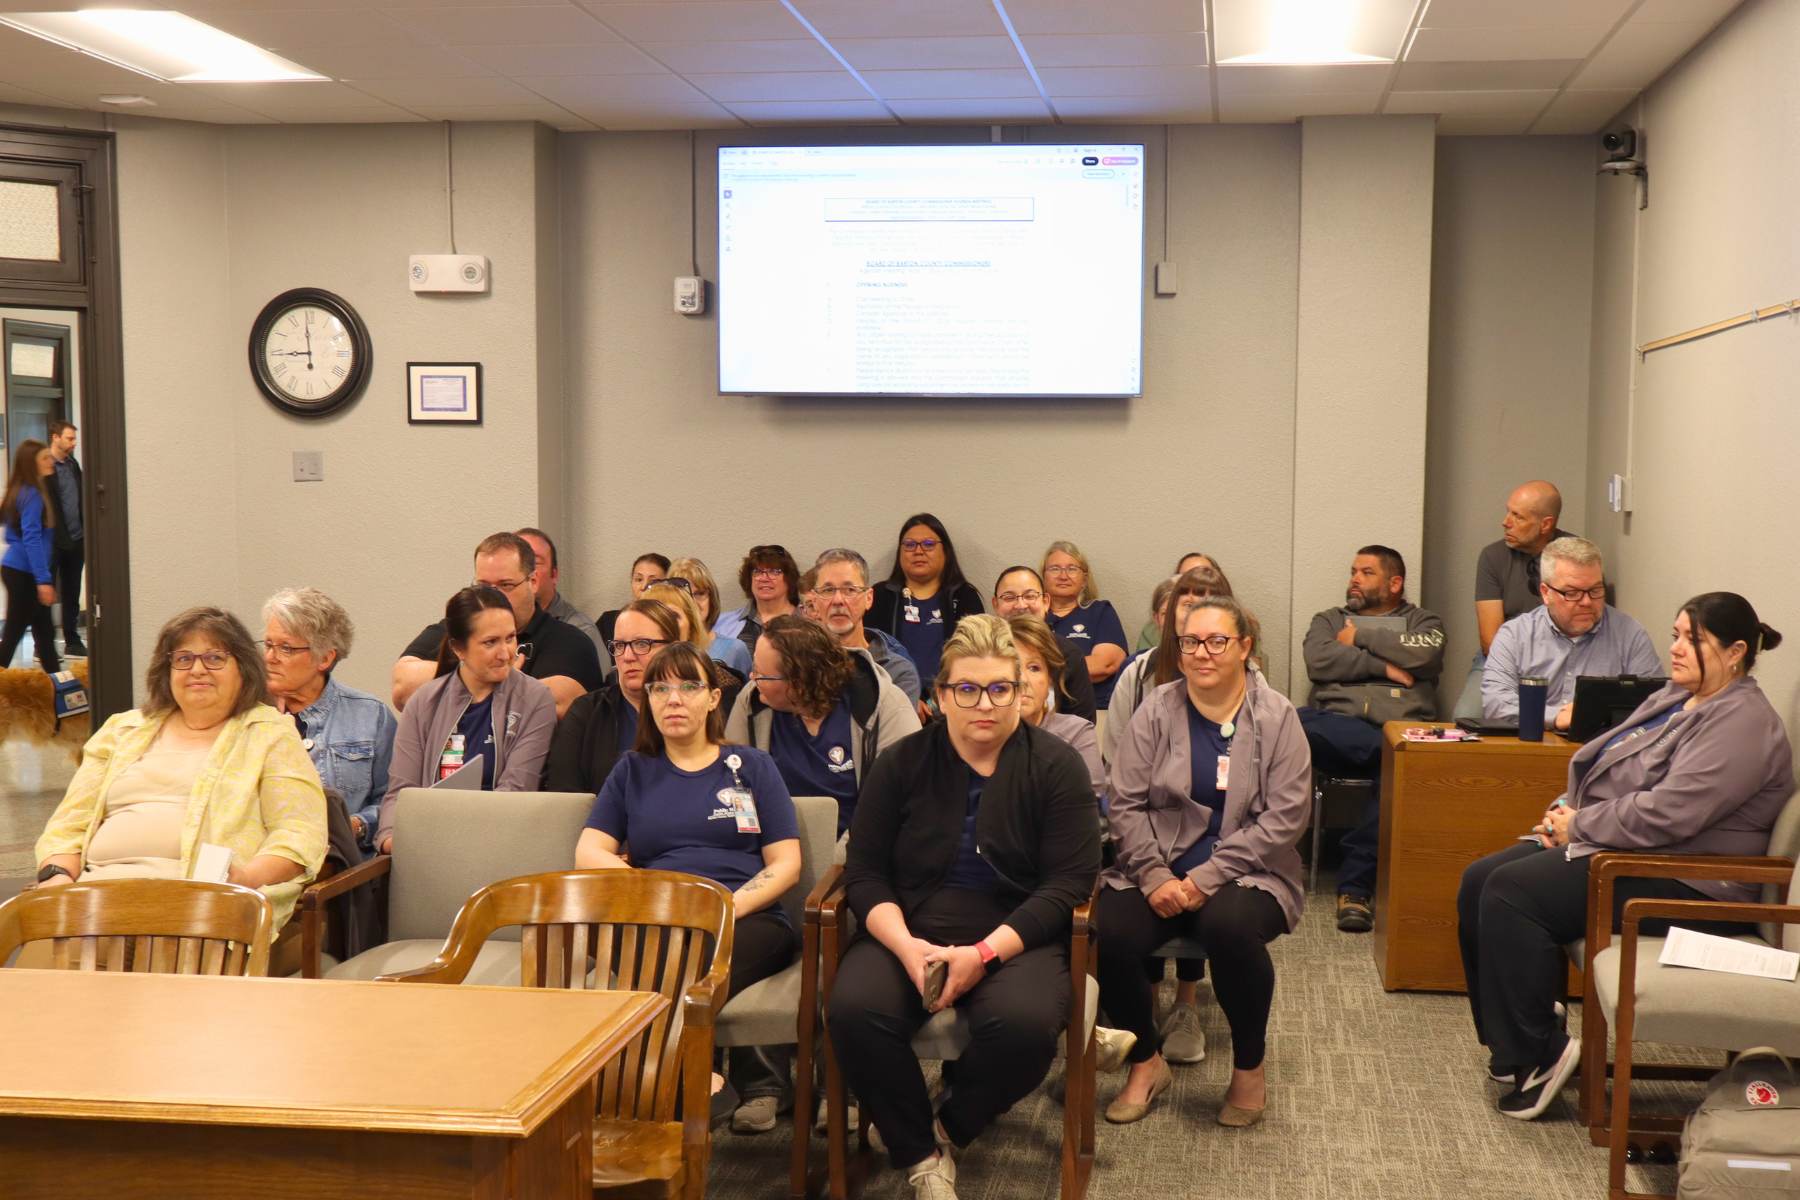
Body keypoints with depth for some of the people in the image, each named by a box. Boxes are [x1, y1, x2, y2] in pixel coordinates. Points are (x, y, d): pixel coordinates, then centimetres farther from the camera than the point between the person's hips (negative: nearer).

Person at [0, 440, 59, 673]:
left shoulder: (20, 491, 12)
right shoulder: (32, 494, -16)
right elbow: (31, 539, -22)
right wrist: (43, 580, -24)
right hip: (23, 574, -9)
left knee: (44, 630, 12)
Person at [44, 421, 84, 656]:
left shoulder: (73, 464, 13)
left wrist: (85, 530, 9)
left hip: (75, 539, 7)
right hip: (53, 540, -7)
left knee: (72, 593, 13)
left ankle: (72, 641, 21)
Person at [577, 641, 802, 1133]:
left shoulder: (751, 767, 20)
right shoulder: (632, 773, 25)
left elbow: (786, 865, 10)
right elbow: (588, 853, 12)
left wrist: (729, 907, -9)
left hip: (749, 920, -1)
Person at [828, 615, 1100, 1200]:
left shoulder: (1055, 765, 2)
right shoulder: (902, 764, 8)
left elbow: (1068, 883, -5)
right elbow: (865, 873, 6)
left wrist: (984, 953, -17)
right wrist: (906, 946, -15)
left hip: (1015, 939, -1)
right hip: (907, 934, 2)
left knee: (1024, 1023, -34)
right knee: (854, 1010, -29)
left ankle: (951, 1126, -1)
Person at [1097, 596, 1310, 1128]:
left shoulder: (1276, 717, 1)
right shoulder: (1157, 710, 6)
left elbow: (1285, 815, -7)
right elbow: (1125, 803, 2)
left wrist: (1208, 877, -16)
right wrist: (1155, 877, -13)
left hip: (1248, 874, -2)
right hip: (1158, 872, 2)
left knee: (1228, 926, -36)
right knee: (1105, 933, -26)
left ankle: (1249, 1070, -9)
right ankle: (1146, 1063, 1)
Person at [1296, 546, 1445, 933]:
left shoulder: (1423, 622, 26)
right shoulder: (1329, 620, 29)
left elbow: (1425, 655, 0)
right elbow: (1319, 662, 6)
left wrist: (1361, 637, 8)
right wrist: (1383, 665, 2)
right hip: (1337, 728, 1)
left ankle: (1355, 884, -33)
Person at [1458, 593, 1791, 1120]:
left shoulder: (1741, 724, -15)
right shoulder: (1674, 697, 17)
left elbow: (1665, 814, -26)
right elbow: (1606, 768, 21)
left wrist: (1578, 825, -14)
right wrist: (1567, 810, 1)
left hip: (1684, 882, -10)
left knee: (1512, 892, -24)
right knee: (1479, 882, -4)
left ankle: (1534, 1056, -14)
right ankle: (1515, 1039, 3)